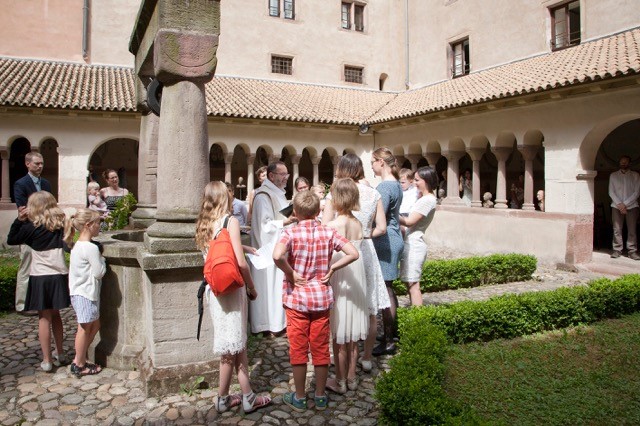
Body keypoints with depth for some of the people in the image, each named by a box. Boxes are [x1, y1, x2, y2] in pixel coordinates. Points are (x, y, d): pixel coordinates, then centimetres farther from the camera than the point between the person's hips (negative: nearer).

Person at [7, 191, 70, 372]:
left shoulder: (32, 227, -7)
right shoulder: (60, 223, 3)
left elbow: (11, 240, 3)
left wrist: (19, 220, 1)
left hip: (40, 277, -4)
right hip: (59, 275, 4)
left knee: (44, 317, 3)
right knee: (55, 314, 19)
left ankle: (47, 360, 7)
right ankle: (59, 353, 27)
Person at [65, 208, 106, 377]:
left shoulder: (78, 245, 10)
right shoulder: (91, 248, -20)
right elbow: (99, 272, -17)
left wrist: (98, 258, 8)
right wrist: (102, 259, -3)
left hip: (79, 292, 10)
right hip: (85, 294, -10)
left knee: (94, 325, 17)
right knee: (85, 328, 2)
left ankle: (79, 360, 25)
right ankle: (79, 366, 14)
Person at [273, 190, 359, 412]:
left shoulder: (291, 233, -12)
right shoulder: (328, 232, -2)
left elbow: (277, 256, -31)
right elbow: (353, 254, -9)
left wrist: (291, 273, -16)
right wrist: (331, 269, -3)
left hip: (297, 298, -3)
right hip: (322, 298, 3)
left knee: (298, 349, 10)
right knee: (321, 348, 13)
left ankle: (299, 398, 22)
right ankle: (320, 396, 26)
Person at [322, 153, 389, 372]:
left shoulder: (334, 195, -8)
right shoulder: (374, 194, 1)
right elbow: (381, 228, 0)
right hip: (366, 252, 3)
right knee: (370, 309, 13)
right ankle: (367, 358, 24)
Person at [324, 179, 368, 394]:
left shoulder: (332, 226, -18)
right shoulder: (358, 224, -1)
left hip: (339, 284, -6)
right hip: (356, 283, 6)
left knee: (339, 337, 8)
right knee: (353, 336, 17)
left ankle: (340, 381, 21)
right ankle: (351, 377, 29)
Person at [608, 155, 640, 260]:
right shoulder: (613, 175, 10)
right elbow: (611, 192, 4)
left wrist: (625, 204, -10)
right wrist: (619, 204, -9)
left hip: (631, 206, 0)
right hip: (616, 206, 1)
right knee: (617, 230, -3)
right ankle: (617, 250, 1)